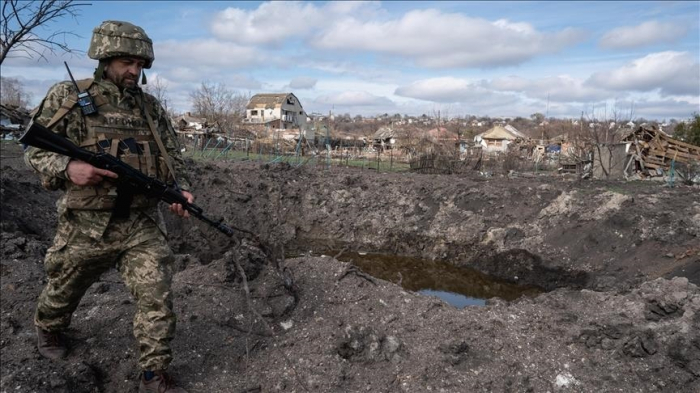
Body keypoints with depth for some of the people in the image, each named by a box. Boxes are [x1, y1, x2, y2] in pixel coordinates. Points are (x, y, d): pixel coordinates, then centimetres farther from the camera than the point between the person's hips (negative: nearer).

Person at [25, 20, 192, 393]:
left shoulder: (151, 107, 5)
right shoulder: (67, 96, -3)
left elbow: (173, 157, 9)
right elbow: (35, 149, -1)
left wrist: (181, 190, -9)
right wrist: (67, 168, -21)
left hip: (142, 225, 2)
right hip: (86, 225, -1)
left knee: (157, 298, -6)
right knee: (62, 290, 22)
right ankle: (47, 329, 56)